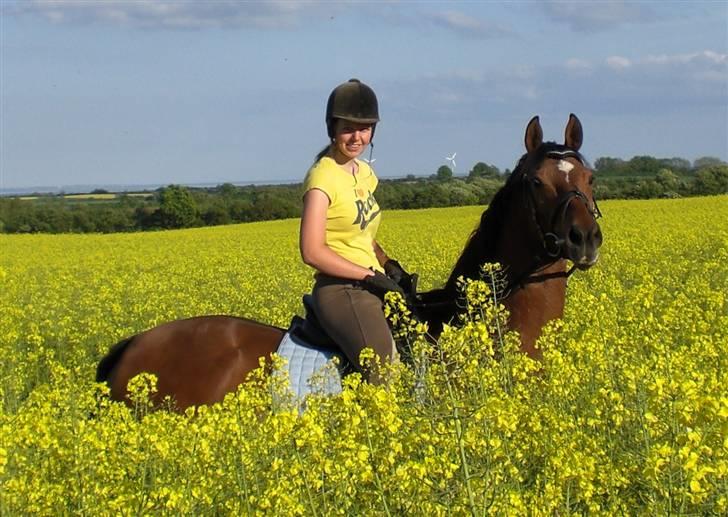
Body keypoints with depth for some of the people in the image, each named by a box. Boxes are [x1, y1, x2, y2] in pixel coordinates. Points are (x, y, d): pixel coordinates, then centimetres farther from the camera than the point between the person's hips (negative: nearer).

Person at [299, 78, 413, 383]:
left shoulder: (364, 173, 15)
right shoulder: (323, 177, -10)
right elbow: (312, 252, -17)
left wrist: (389, 265, 5)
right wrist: (370, 275, -15)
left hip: (372, 289, 9)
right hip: (341, 291, -9)